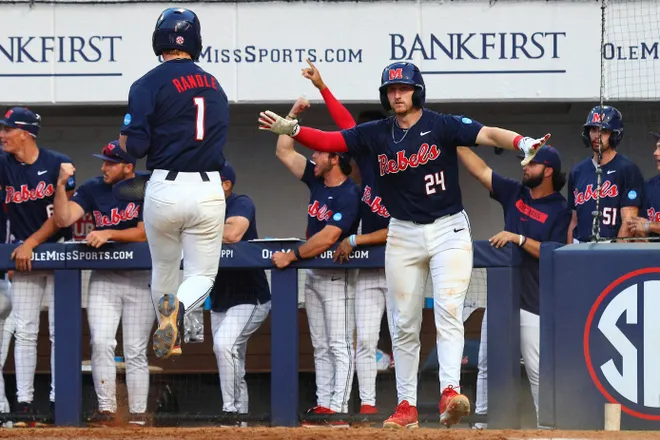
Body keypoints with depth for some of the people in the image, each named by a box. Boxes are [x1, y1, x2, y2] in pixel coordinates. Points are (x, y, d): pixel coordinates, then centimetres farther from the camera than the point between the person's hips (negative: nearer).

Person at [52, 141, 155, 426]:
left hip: (140, 279, -3)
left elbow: (145, 232, -14)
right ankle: (106, 409, -9)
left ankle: (137, 414, 2)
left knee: (135, 350, -2)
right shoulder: (93, 189, 4)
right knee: (101, 343, -12)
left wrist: (108, 233, -21)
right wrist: (61, 185, -16)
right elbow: (63, 219, -4)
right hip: (103, 278, 3)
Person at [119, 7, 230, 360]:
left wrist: (125, 138, 10)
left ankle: (170, 339, 30)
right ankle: (179, 307, -24)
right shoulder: (214, 86, 10)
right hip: (209, 189, 2)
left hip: (165, 189, -2)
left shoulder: (150, 84, -6)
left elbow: (134, 147, -12)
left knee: (163, 268, 21)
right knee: (202, 275, 8)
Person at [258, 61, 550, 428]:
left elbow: (488, 134, -20)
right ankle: (407, 405, 10)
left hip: (448, 230, -4)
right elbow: (328, 141, -1)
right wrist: (291, 129, -18)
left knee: (449, 309, -18)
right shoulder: (376, 135, 3)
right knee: (405, 324, 5)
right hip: (403, 235, 4)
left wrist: (523, 143, -39)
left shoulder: (443, 126, -7)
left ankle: (450, 392, -28)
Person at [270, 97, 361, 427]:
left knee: (339, 345, -10)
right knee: (321, 347, 7)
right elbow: (284, 152, 14)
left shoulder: (349, 195, -18)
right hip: (313, 274, 9)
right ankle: (322, 405, 7)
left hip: (337, 276, -9)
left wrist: (292, 256, -21)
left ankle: (337, 408, -15)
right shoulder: (316, 180, 7)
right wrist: (293, 115, 6)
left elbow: (327, 237, -25)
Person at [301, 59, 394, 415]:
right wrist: (322, 86, -2)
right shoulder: (369, 163, -1)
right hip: (368, 270, 6)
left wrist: (355, 240, -17)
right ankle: (367, 404, 0)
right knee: (365, 339, 1)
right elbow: (346, 124, 0)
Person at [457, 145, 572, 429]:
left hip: (532, 301, -6)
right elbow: (480, 170, 7)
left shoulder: (561, 211, -7)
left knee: (536, 368, -7)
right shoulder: (514, 193, 9)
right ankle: (481, 420, 12)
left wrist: (518, 239, -20)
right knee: (487, 363, 7)